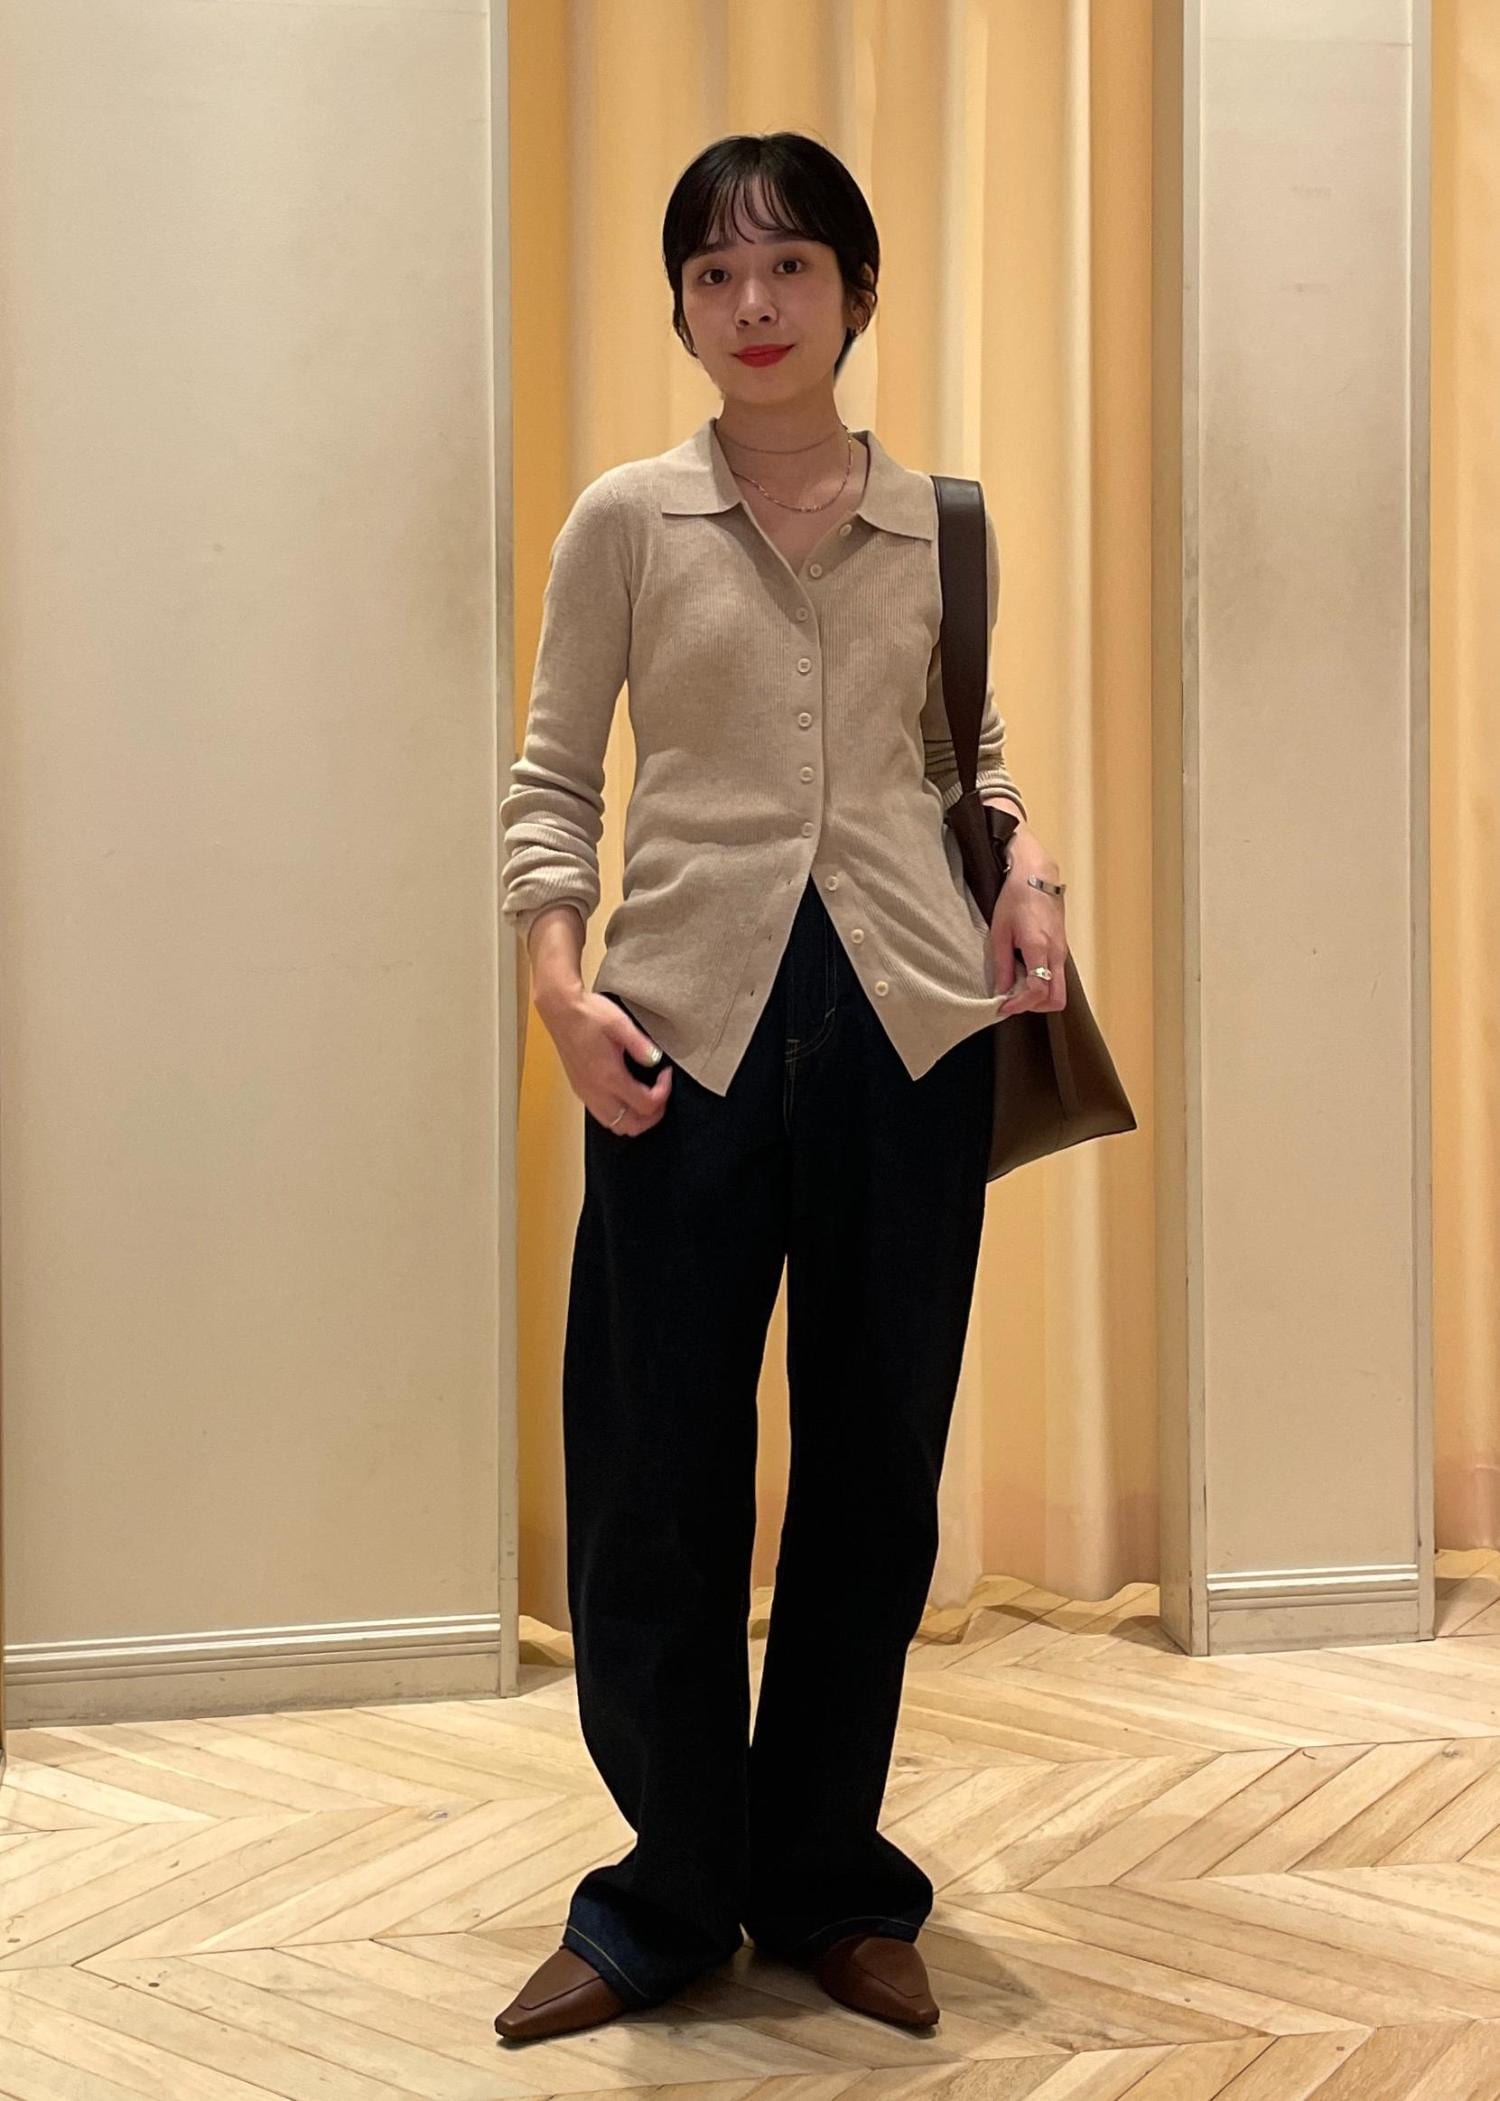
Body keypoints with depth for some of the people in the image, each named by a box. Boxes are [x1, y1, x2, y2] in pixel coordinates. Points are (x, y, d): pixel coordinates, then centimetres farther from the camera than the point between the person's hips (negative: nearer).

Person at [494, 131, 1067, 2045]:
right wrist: (558, 974, -9)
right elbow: (550, 776, 6)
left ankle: (828, 1885, 28)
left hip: (910, 1018, 2)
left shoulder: (940, 524, 9)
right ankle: (671, 1898, 23)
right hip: (691, 1021, -1)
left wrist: (1027, 868, 3)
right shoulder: (625, 521, 5)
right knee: (651, 1473, 2)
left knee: (878, 1458, 9)